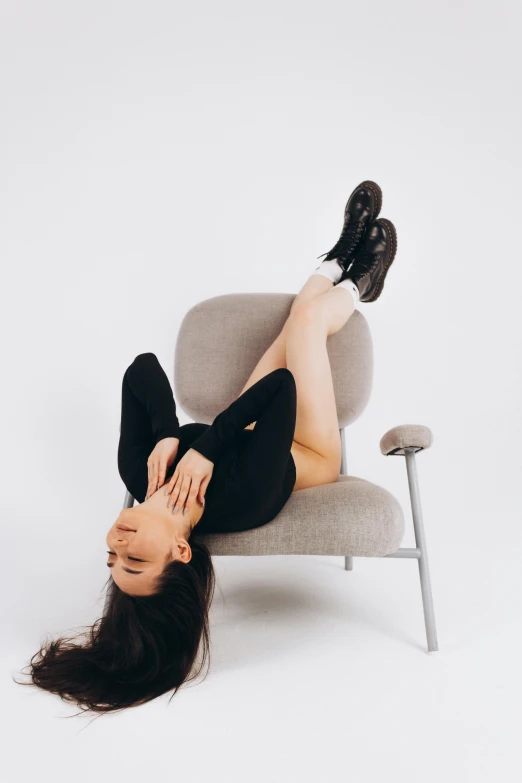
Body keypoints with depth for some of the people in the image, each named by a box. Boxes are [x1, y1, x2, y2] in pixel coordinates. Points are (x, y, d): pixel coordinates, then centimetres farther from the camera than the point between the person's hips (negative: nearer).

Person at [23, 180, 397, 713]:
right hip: (308, 461, -4)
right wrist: (207, 448, -45)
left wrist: (167, 436, -44)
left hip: (240, 440, 5)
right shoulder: (241, 502, -48)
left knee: (302, 314, 12)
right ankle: (357, 283, 40)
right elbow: (283, 384, -48)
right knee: (310, 318, 3)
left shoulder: (139, 476, -35)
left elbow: (143, 368, -33)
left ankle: (339, 260, 47)